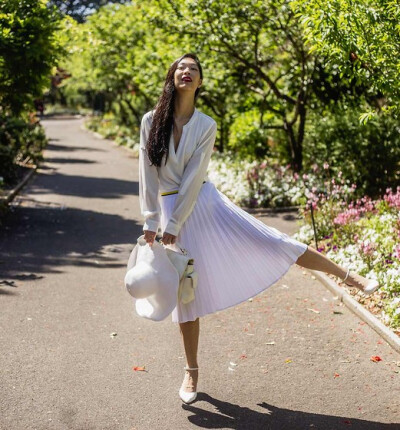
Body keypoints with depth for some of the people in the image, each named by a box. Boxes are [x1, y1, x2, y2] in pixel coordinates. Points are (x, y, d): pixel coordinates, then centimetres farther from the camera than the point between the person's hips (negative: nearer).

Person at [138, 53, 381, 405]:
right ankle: (192, 371, 20)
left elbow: (193, 177, -11)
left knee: (269, 242, -9)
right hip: (170, 206, 1)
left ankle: (349, 276, 1)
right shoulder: (151, 121, -3)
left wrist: (173, 225, -14)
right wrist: (151, 221, -6)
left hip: (203, 201, -1)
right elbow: (148, 173, -3)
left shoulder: (206, 125, -6)